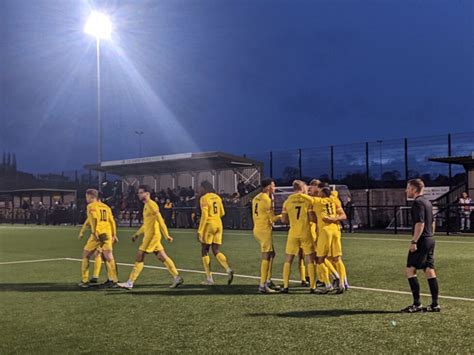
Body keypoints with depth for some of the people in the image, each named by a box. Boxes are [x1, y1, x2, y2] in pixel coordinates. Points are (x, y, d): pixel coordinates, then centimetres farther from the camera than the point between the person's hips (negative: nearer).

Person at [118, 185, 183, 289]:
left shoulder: (151, 204, -13)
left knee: (139, 257, -7)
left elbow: (160, 220, -18)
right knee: (162, 257, 11)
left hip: (152, 235, -10)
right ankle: (176, 277, 14)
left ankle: (130, 283, -4)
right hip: (149, 235, 10)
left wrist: (166, 235, -21)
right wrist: (137, 234, 22)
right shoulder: (146, 205, 18)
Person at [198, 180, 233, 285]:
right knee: (217, 251, 11)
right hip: (219, 224, 6)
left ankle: (209, 278, 6)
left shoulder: (204, 198, -9)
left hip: (209, 225, -6)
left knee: (204, 252, 6)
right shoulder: (217, 197, 12)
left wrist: (199, 231, -14)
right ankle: (228, 270, -12)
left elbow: (204, 215, -16)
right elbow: (222, 213, 18)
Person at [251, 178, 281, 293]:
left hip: (257, 229, 9)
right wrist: (282, 215, 5)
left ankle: (268, 281, 24)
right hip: (265, 230, -9)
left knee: (271, 254, 19)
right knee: (266, 257, -6)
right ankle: (262, 286, -6)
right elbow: (273, 218, -10)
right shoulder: (267, 199, -14)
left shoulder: (256, 198, 12)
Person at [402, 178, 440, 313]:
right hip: (430, 240, 10)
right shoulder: (427, 202, 17)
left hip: (421, 241, -9)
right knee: (429, 271, 9)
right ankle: (435, 304, 11)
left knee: (410, 270, -5)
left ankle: (417, 304, -4)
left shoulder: (418, 202, -13)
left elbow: (420, 223, -21)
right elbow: (432, 222, 22)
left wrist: (414, 241, -20)